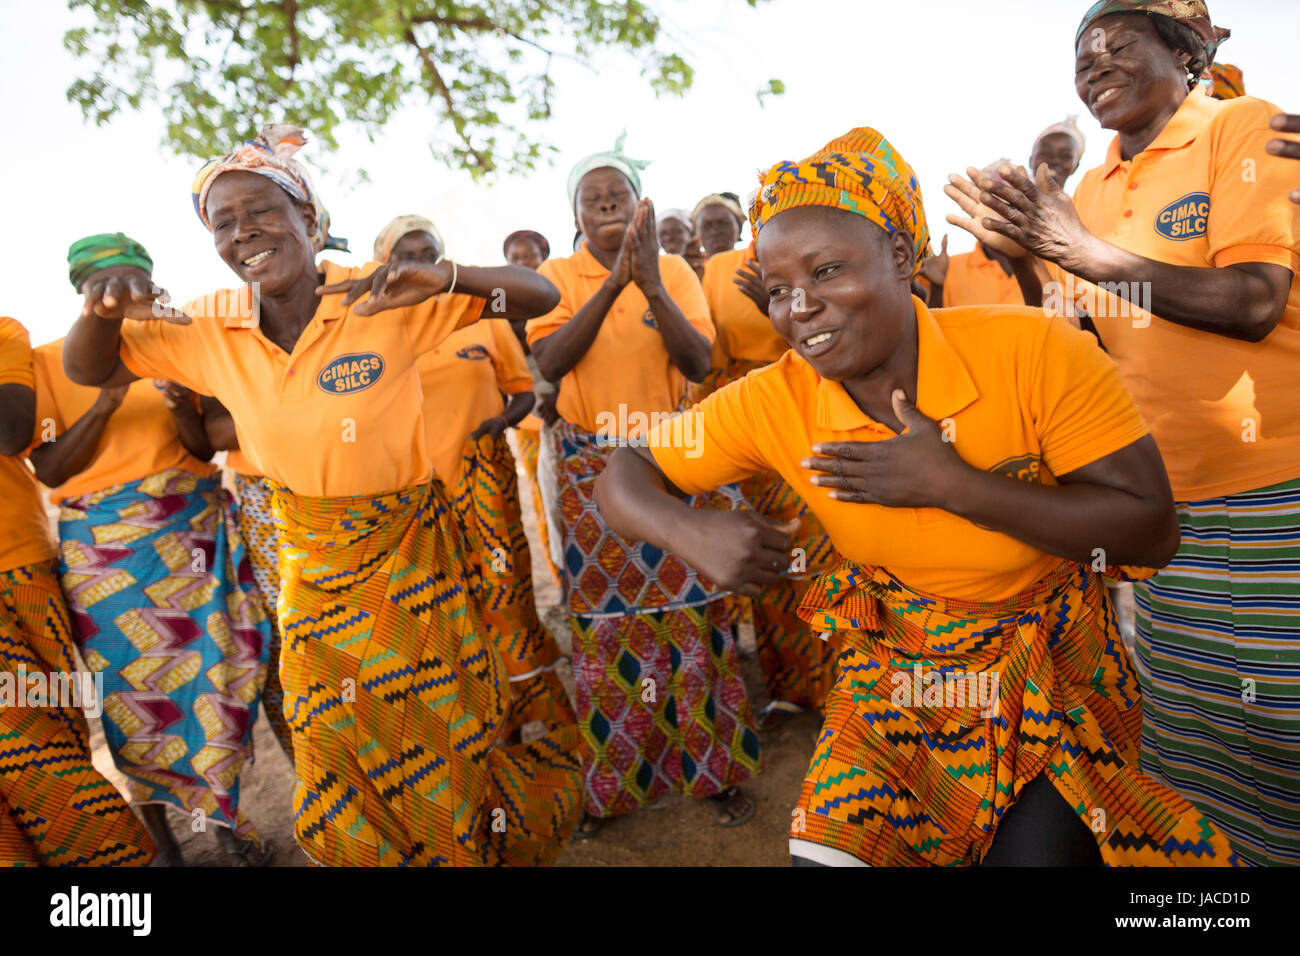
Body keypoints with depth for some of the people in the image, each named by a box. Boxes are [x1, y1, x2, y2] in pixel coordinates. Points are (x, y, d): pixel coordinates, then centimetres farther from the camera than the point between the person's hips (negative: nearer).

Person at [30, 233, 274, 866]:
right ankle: (160, 839, 21)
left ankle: (222, 813, 23)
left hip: (196, 531, 2)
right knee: (136, 691, 4)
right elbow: (49, 471, -4)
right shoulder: (48, 362, 3)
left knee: (218, 676, 0)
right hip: (106, 548, -1)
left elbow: (210, 450, 9)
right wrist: (103, 406, -19)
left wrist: (186, 415, -13)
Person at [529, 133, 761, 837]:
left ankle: (715, 768, 18)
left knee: (688, 610, 1)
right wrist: (613, 283, -21)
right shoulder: (558, 275, 3)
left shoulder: (674, 269, 4)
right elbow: (547, 364, -13)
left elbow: (699, 363, -8)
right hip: (590, 468, 0)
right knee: (603, 618, 3)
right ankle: (611, 780, 19)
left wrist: (652, 285, -20)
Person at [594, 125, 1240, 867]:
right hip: (897, 677, 2)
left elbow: (1152, 533, -18)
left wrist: (952, 485, -28)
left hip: (1052, 678, -1)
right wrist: (691, 532, -29)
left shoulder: (1034, 351, -20)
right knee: (829, 848, -10)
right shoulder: (771, 403, -14)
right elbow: (625, 478, -6)